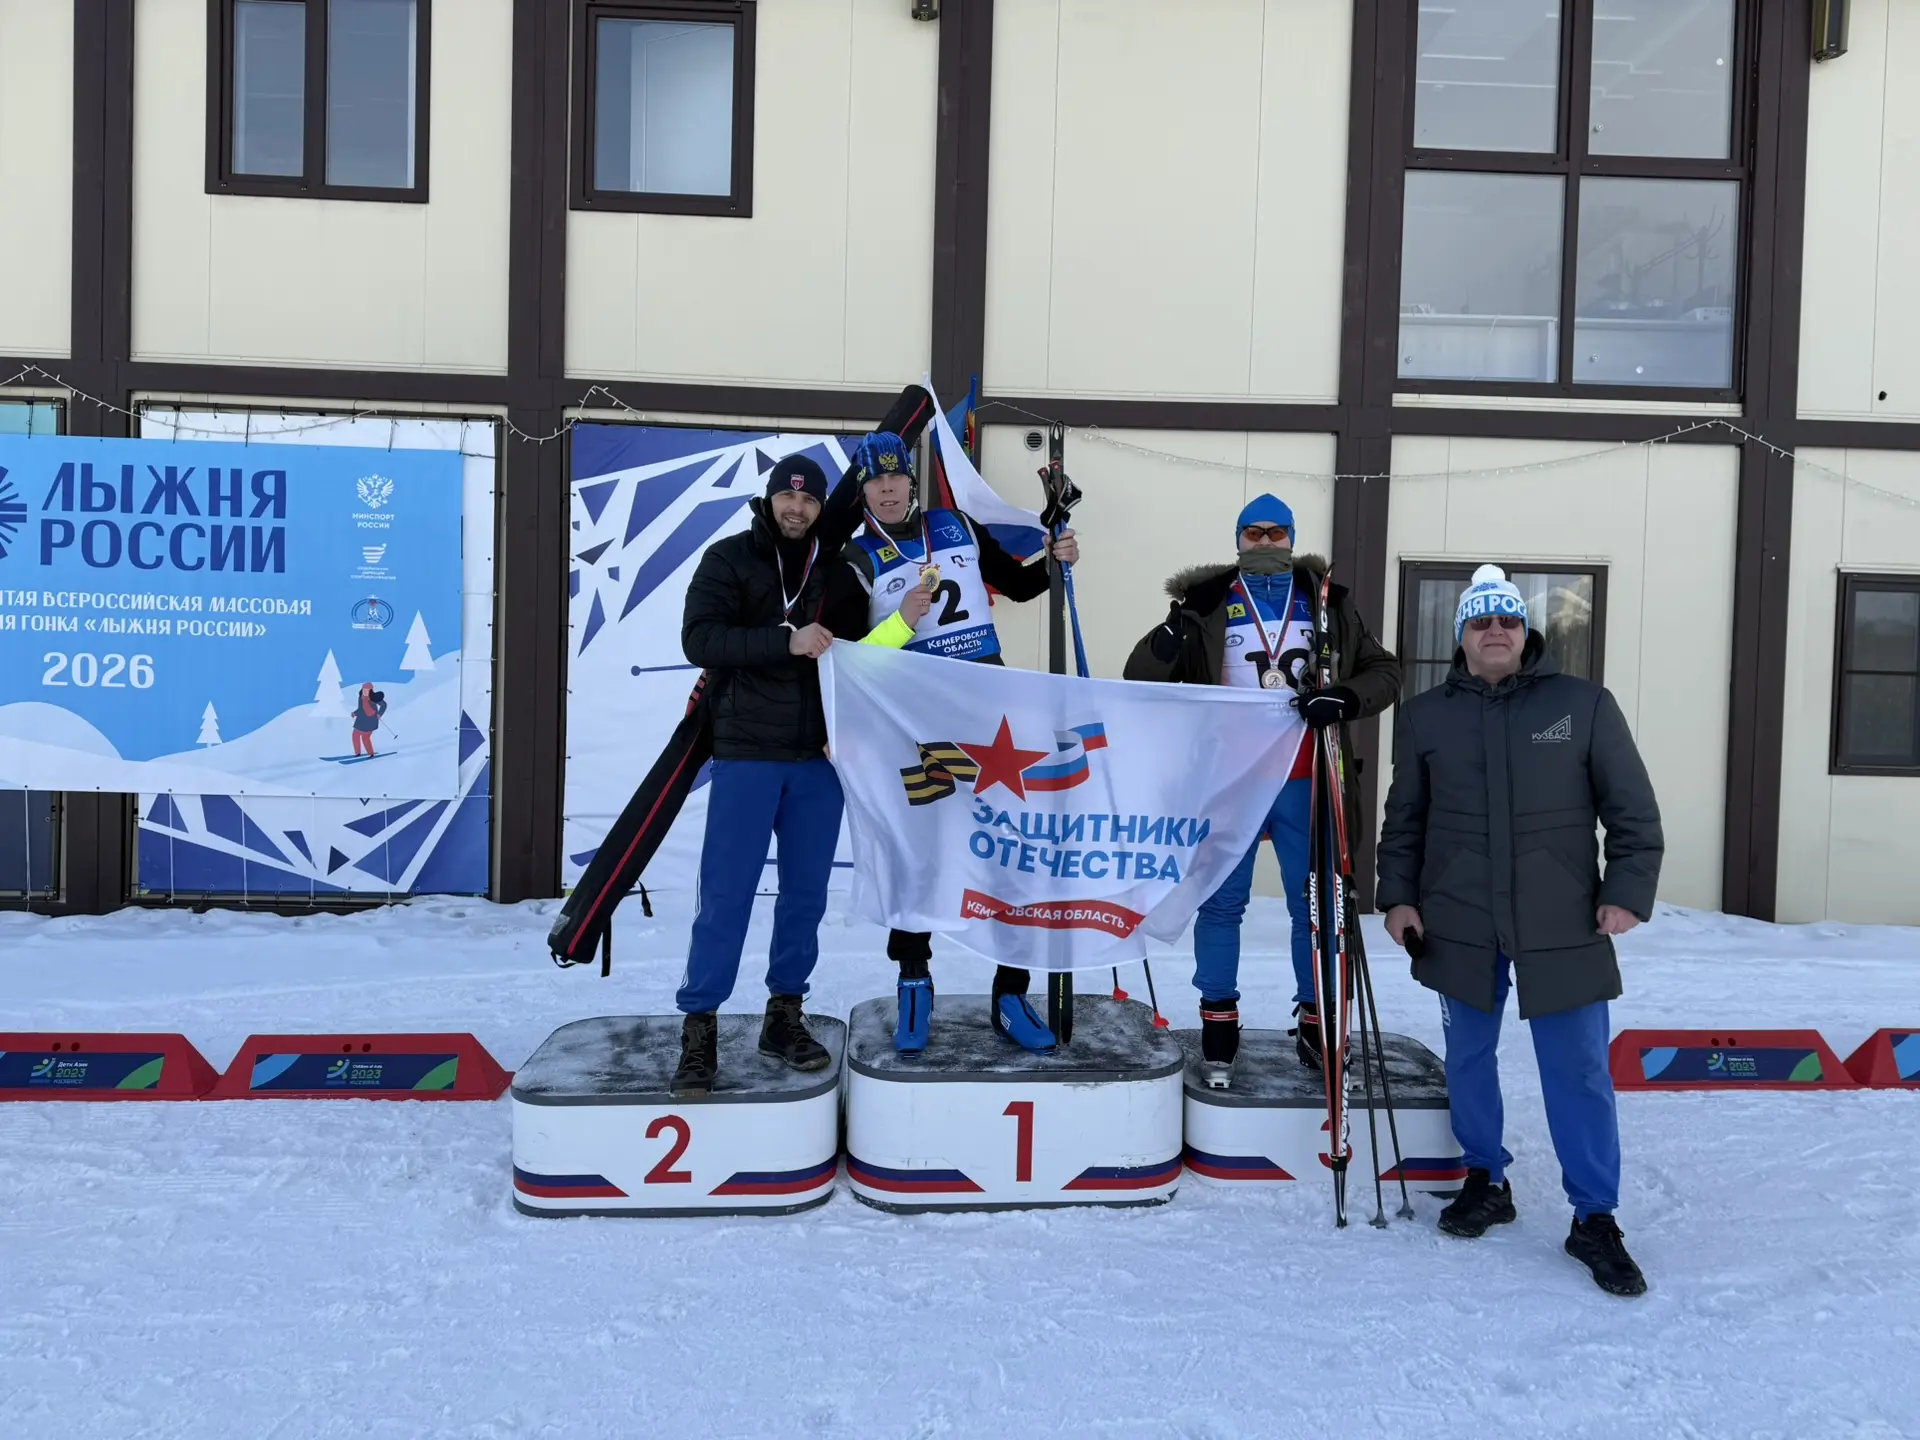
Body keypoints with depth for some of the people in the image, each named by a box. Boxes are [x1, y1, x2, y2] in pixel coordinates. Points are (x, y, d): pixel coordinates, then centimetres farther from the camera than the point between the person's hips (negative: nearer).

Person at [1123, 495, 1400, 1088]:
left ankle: (1316, 1024, 23)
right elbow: (1141, 679, -3)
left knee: (1315, 904, 9)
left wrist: (1345, 698, -12)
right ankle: (1218, 1027, 18)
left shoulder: (1328, 602, 6)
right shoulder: (1208, 604, 2)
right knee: (1221, 903, 7)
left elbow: (1384, 671, 9)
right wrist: (1174, 632, -23)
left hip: (1305, 782, 1)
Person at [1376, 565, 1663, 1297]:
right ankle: (1486, 1181, 31)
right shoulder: (1424, 716, 5)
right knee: (1468, 1059, 13)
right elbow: (1404, 820, 12)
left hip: (1562, 929, -2)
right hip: (1458, 925, 2)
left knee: (1579, 1071, 1)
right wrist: (1397, 895, 5)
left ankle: (1595, 1219, 13)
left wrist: (1627, 890, -6)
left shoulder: (1583, 704, -1)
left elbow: (1633, 810, 2)